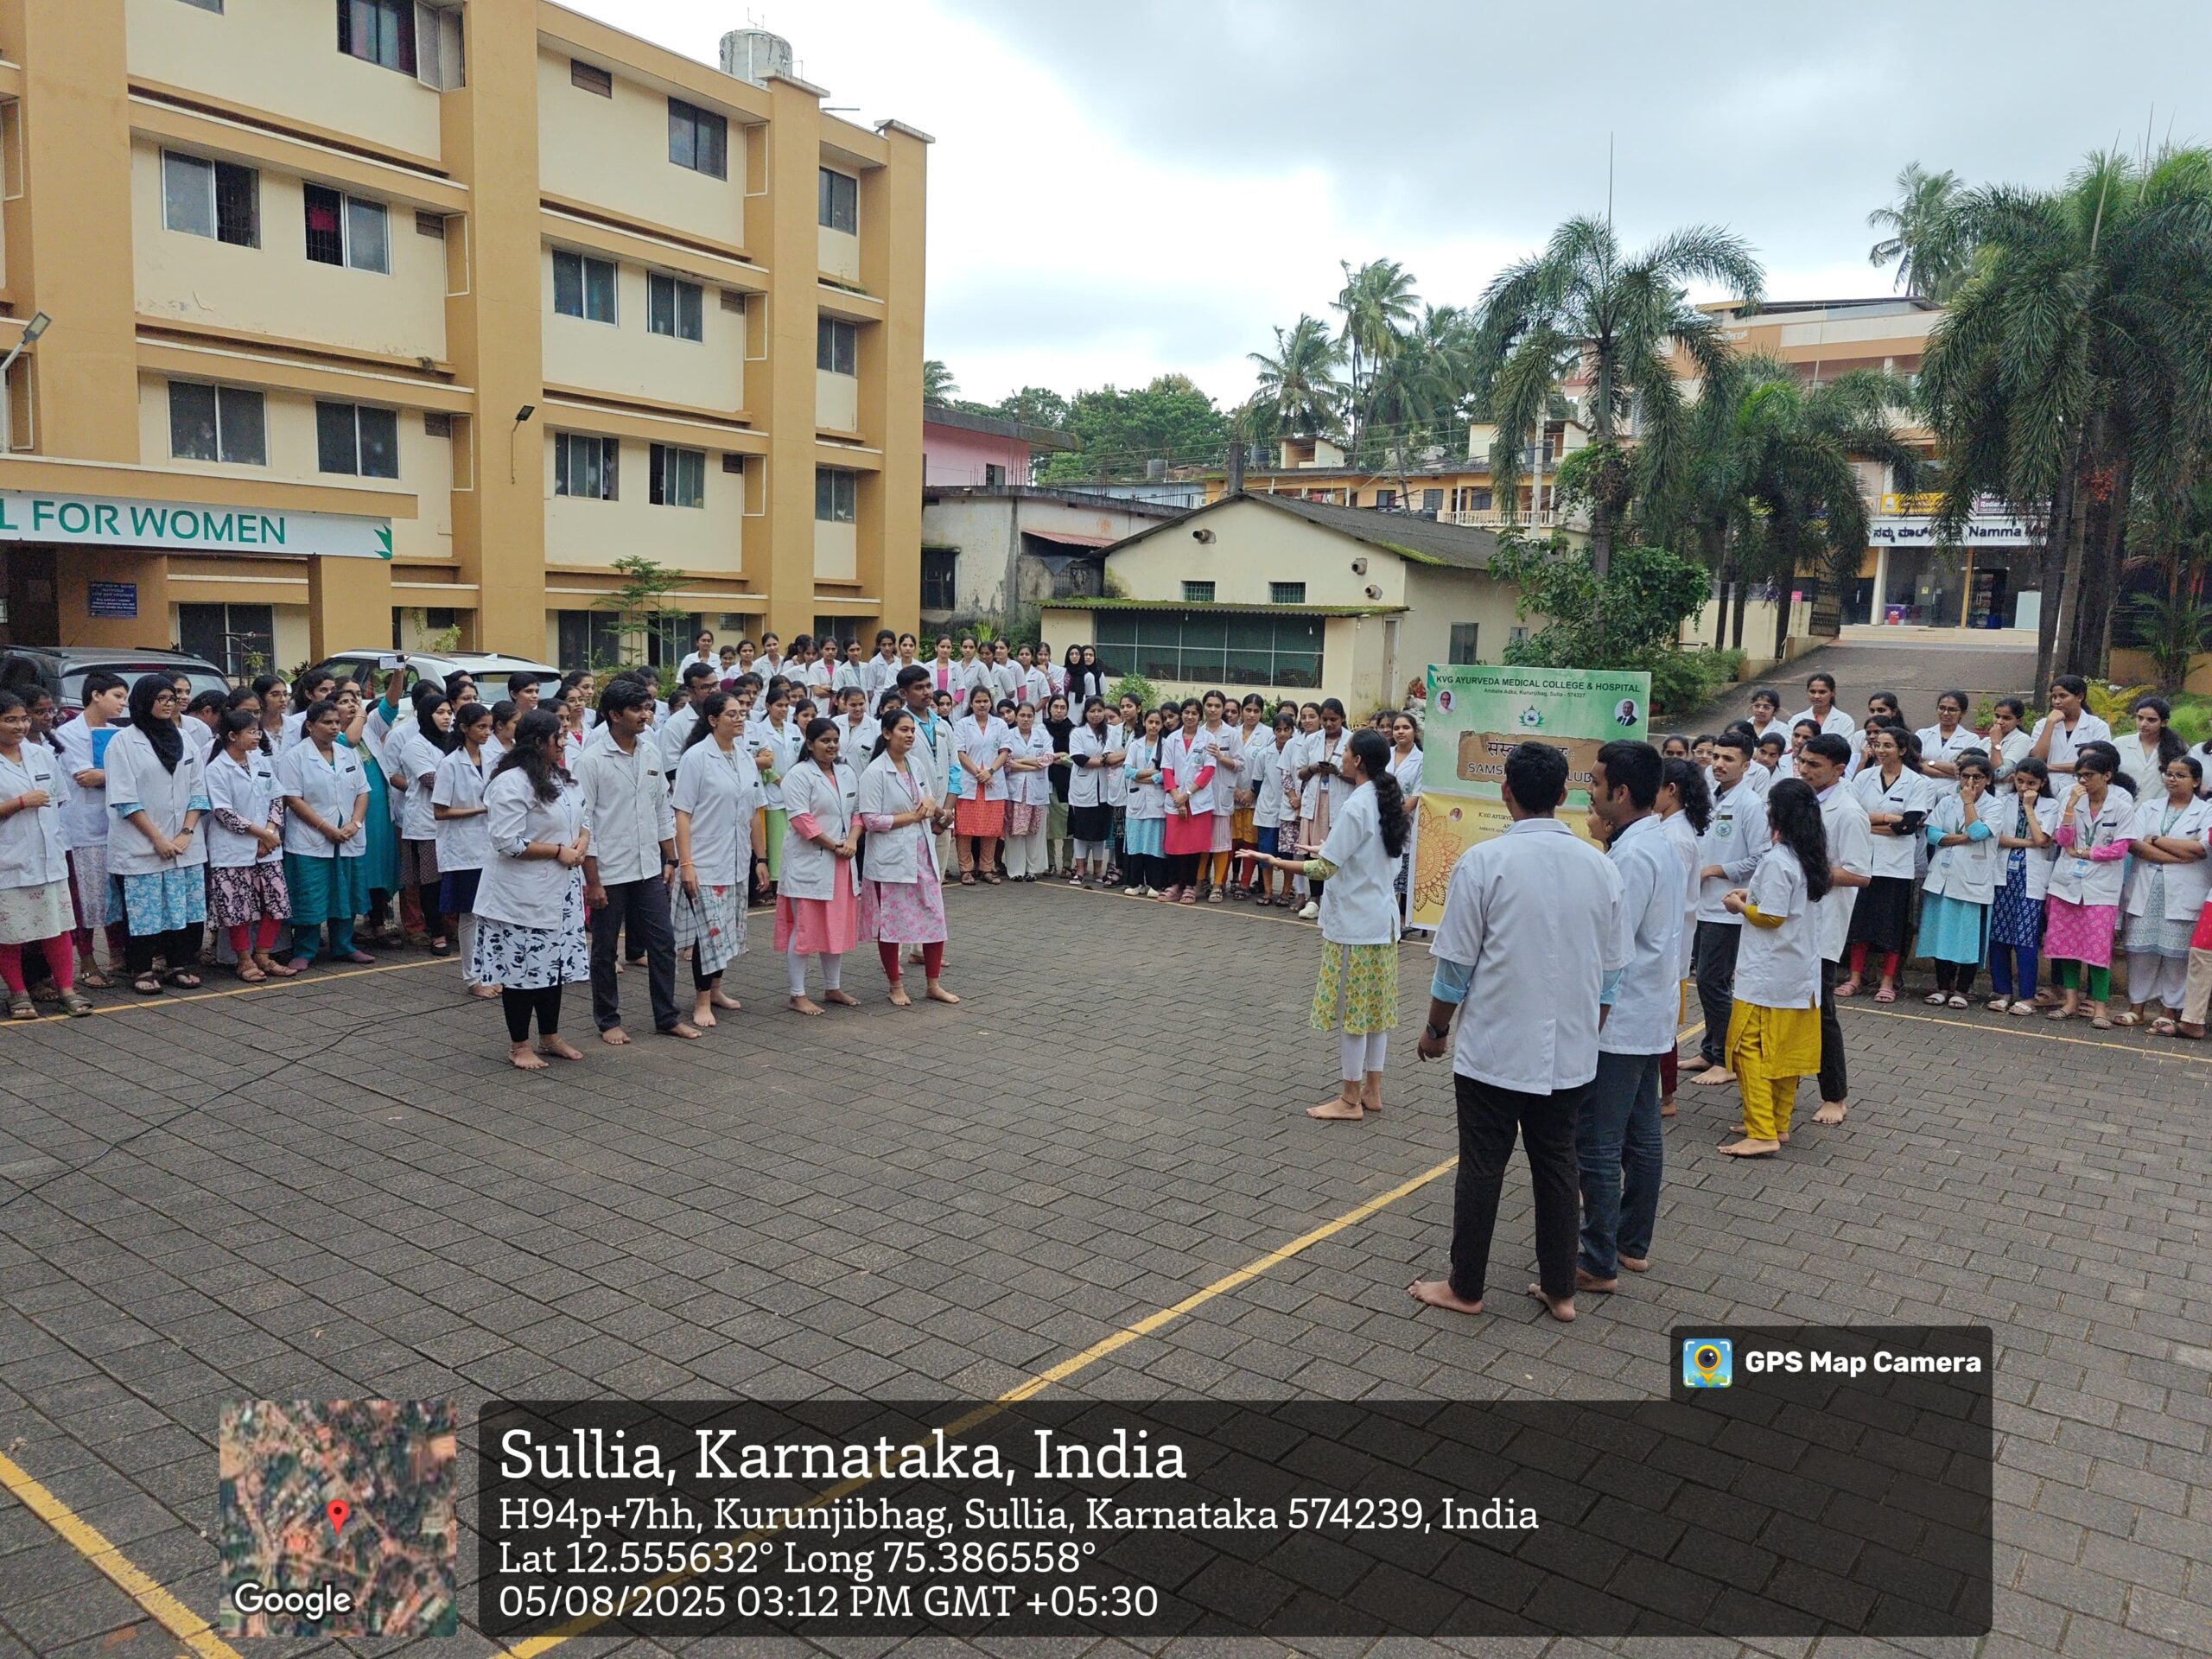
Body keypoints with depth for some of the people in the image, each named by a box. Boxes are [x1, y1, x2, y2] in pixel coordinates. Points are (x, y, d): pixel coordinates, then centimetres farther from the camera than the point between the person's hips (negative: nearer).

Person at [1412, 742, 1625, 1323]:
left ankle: (1465, 1288, 21)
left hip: (1494, 1048, -4)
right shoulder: (1600, 866, -1)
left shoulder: (1483, 861, -15)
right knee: (1557, 1167, 16)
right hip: (1570, 1052, 4)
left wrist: (1435, 1028, 5)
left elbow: (1456, 964, -11)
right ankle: (1559, 1290, 26)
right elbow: (1611, 970, 6)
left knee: (1483, 1168, 8)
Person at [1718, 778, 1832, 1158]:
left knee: (1749, 1048, -5)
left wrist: (1740, 906, -3)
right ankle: (1778, 1124, 22)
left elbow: (1771, 917, -19)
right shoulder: (1811, 857, 8)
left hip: (1768, 974, -9)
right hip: (1800, 971, 9)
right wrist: (1753, 896, 12)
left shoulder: (1777, 861, -20)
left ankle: (1762, 1134, -7)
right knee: (1787, 1050, 14)